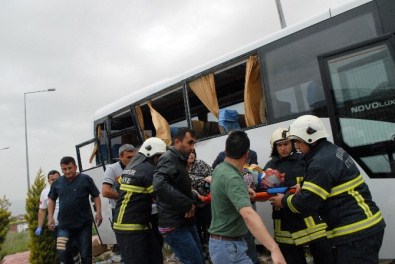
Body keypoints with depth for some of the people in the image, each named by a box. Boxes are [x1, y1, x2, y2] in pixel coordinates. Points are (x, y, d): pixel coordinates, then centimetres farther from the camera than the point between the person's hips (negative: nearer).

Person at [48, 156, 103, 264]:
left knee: (86, 254, 7)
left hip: (84, 224, -2)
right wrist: (50, 217, 7)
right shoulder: (57, 183, 3)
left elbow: (96, 196, -2)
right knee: (62, 252, -7)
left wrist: (98, 212, -12)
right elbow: (51, 199, 15)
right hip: (64, 225, 2)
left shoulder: (85, 179, -6)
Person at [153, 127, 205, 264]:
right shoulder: (168, 158, -17)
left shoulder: (179, 160, 15)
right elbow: (159, 185, -34)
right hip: (174, 225, -10)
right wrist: (187, 204, -27)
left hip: (185, 222, 10)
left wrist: (193, 197, 4)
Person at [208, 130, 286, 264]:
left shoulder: (219, 169, 3)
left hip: (220, 242, 10)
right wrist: (274, 249, -50)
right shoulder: (231, 178, -28)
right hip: (229, 246, -10)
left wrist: (244, 189, 33)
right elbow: (248, 214, -43)